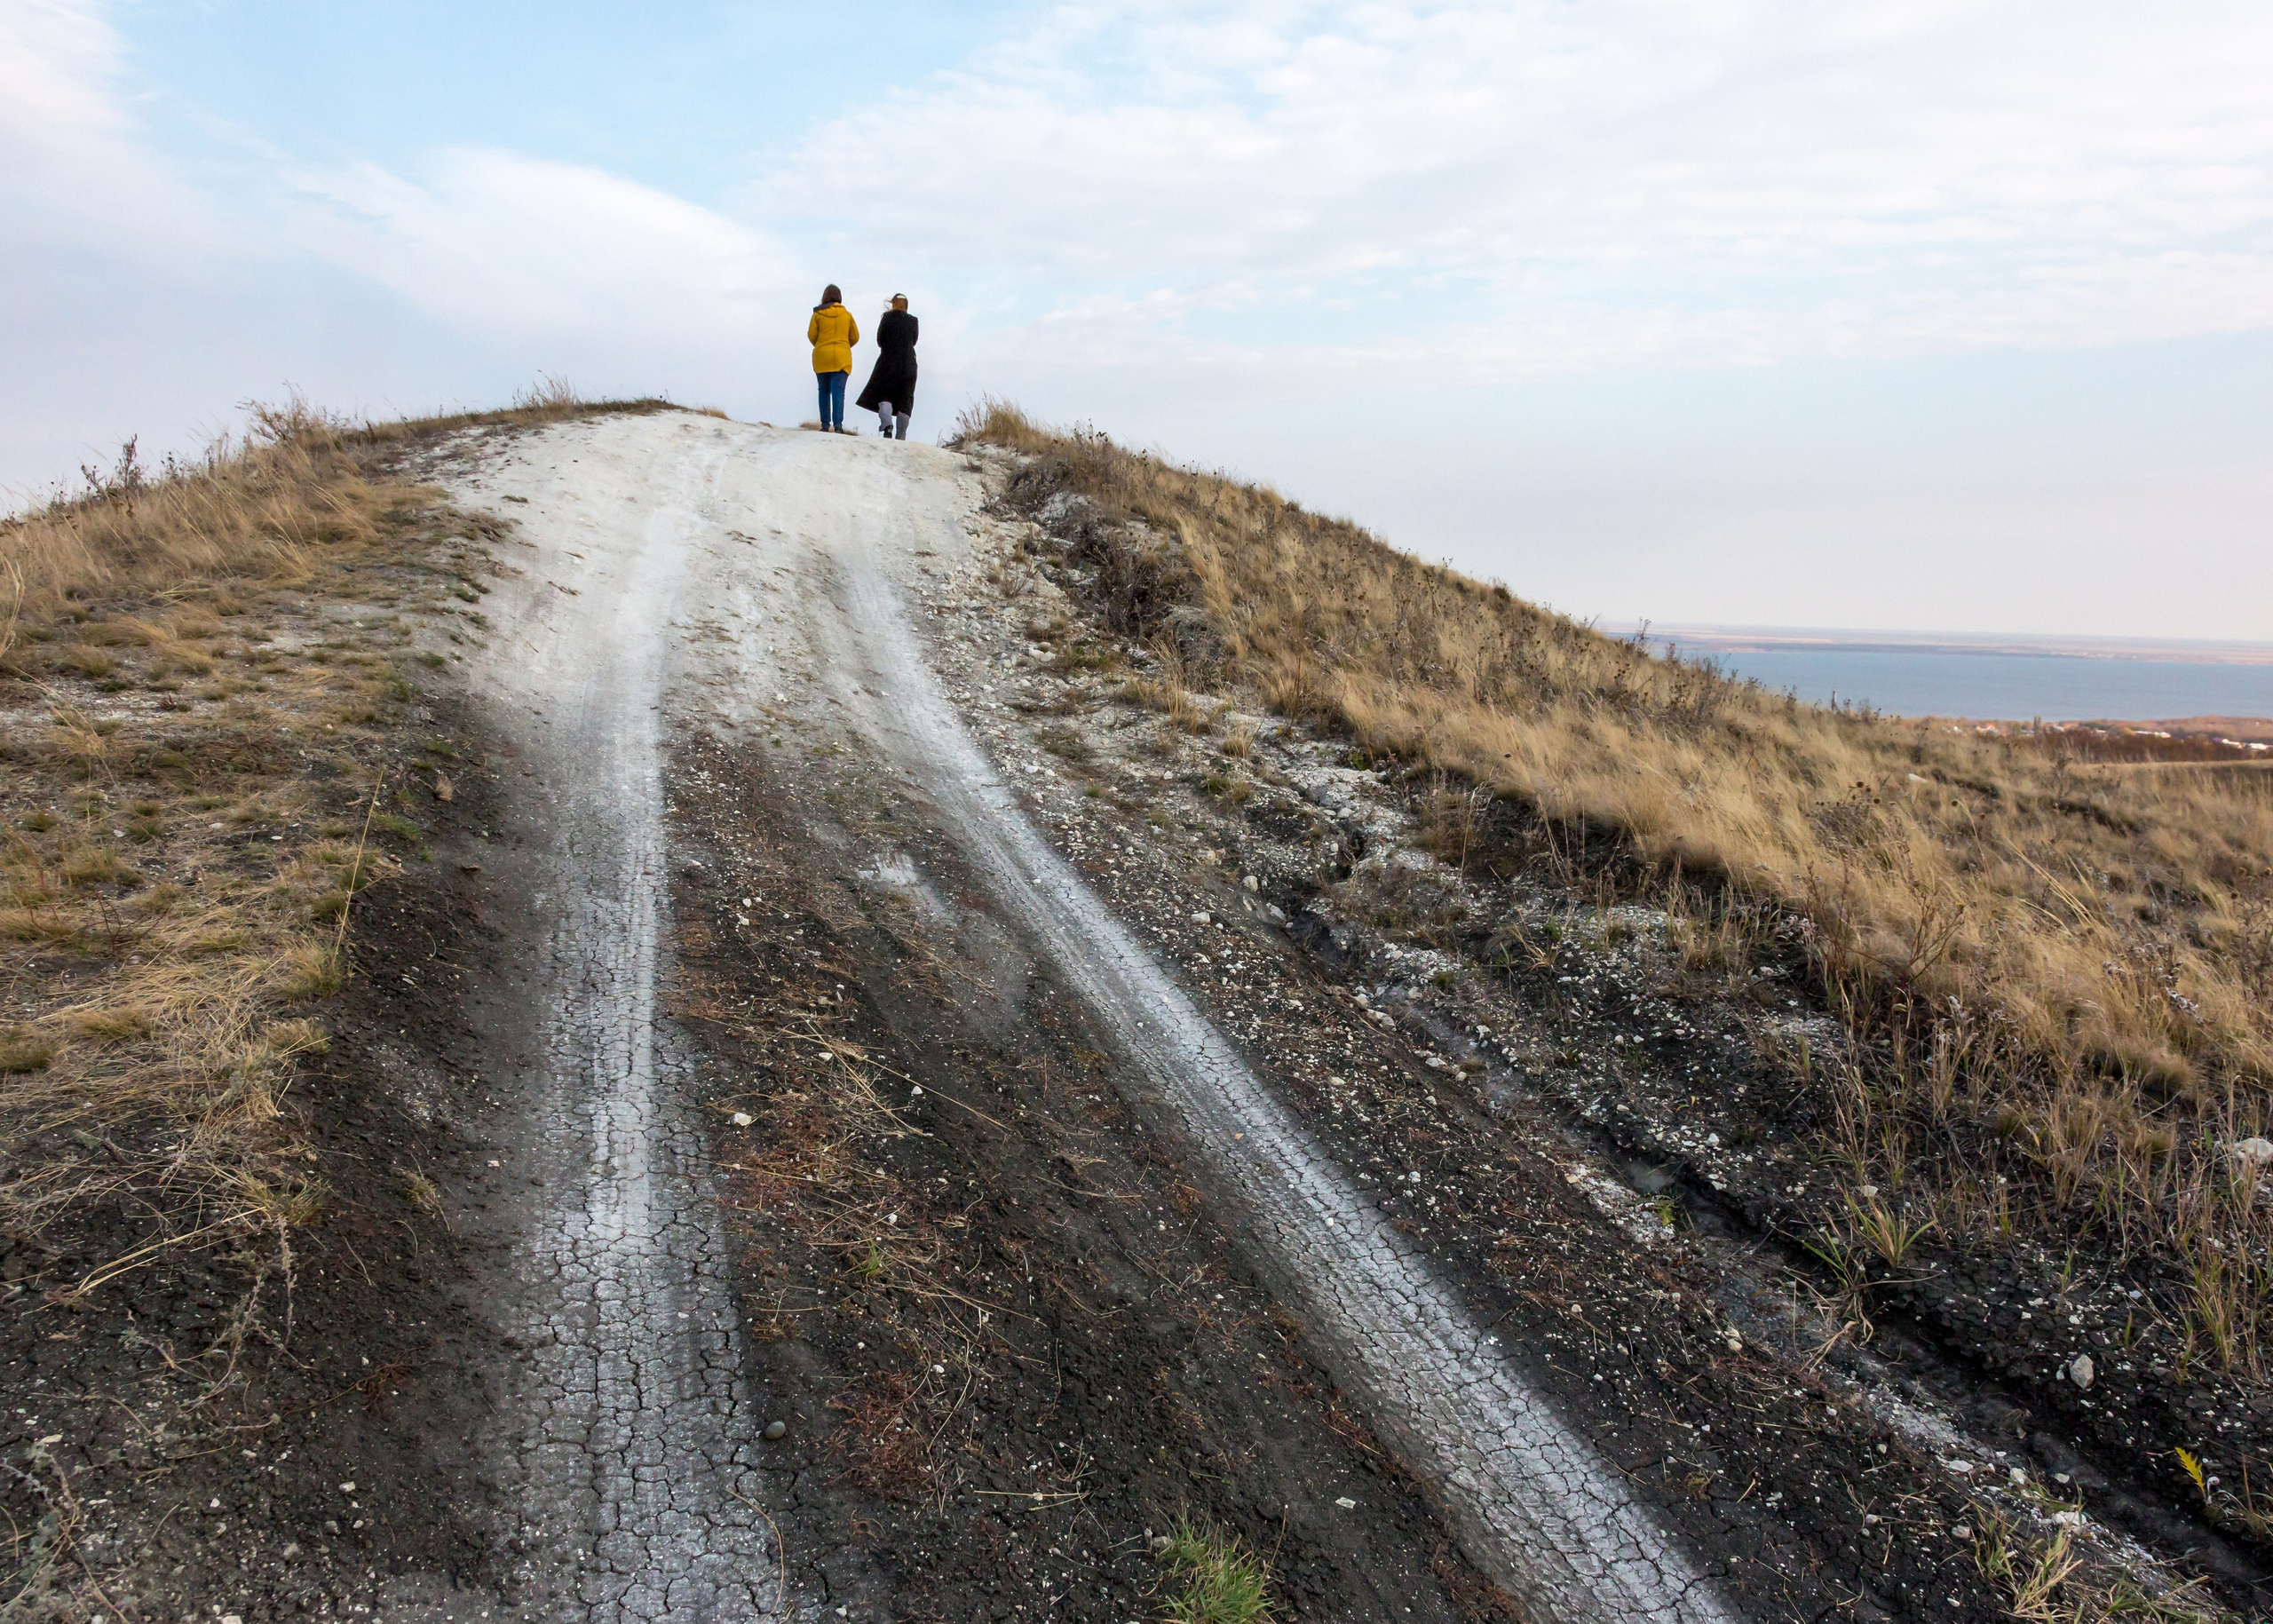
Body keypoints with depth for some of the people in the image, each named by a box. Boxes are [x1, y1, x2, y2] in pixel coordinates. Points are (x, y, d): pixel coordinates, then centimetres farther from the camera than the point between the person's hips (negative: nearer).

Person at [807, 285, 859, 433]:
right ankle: (838, 423, -23)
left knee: (824, 391, 11)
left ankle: (825, 425, 9)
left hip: (821, 356, 0)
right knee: (838, 391, -7)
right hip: (842, 358, 0)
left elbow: (811, 335, 1)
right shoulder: (847, 314, 5)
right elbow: (855, 337, 8)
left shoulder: (818, 313, 0)